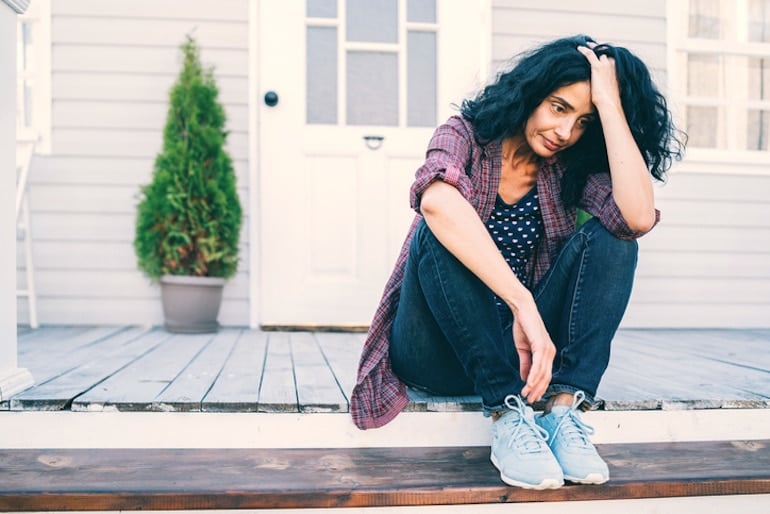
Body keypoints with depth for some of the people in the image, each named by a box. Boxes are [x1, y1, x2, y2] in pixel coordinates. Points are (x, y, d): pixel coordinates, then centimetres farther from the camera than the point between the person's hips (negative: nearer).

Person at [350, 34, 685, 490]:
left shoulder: (571, 169, 2)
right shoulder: (467, 135, -8)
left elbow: (638, 216, -21)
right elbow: (437, 201, -33)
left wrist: (609, 103, -16)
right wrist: (524, 304, -40)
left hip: (521, 347, 3)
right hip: (438, 353, -3)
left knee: (609, 238, -15)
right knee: (440, 231, -30)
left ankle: (564, 410, -25)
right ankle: (508, 413, -28)